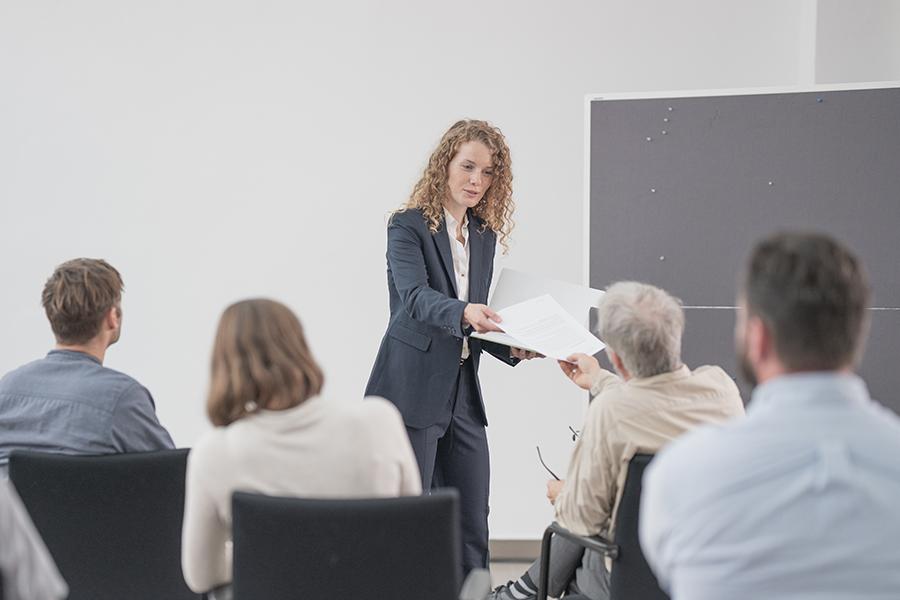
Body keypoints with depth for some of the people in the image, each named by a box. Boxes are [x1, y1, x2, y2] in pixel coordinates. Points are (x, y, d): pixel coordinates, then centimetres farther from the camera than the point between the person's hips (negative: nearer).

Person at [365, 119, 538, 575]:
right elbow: (415, 297, -22)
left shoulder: (484, 234, 13)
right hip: (412, 390, -6)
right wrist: (463, 312, -41)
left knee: (472, 523, 6)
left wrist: (514, 348, 0)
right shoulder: (408, 226, -5)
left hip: (462, 391, 6)